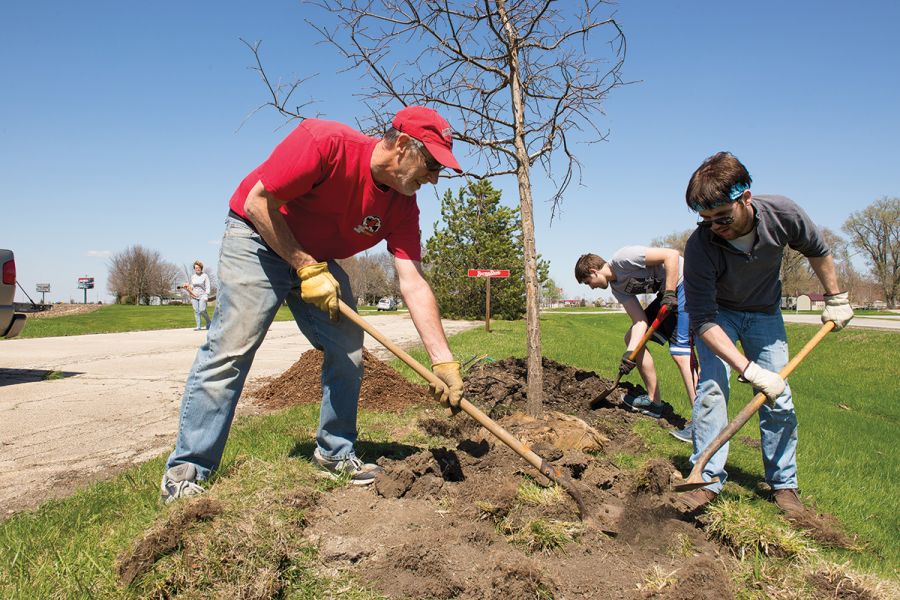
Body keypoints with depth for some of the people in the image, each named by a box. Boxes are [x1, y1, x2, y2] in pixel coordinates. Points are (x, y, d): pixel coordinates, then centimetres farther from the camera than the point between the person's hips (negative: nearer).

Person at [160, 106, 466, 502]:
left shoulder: (402, 206, -12)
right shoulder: (326, 142, -29)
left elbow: (414, 284, -15)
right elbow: (258, 202, -23)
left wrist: (444, 362, -22)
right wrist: (307, 268, -23)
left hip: (319, 260, 6)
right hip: (258, 237, -6)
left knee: (348, 353, -2)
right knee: (230, 348, -14)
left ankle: (335, 453, 15)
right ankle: (186, 470, -5)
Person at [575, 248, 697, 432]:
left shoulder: (622, 258, -17)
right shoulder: (617, 287, 9)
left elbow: (671, 254, -22)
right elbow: (640, 320, 0)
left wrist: (669, 293, -24)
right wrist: (630, 353, -12)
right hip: (667, 294, 10)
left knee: (680, 352, -18)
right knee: (631, 338, 10)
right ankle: (653, 401, 17)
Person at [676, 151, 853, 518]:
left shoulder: (782, 214, -27)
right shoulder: (699, 247, -35)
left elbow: (817, 251, -3)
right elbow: (703, 321, -34)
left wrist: (835, 299, 6)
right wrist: (750, 370, -41)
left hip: (764, 313, 3)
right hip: (717, 313, -2)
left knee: (778, 398, -2)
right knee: (711, 387, -19)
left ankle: (783, 484, 11)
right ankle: (708, 478, -11)